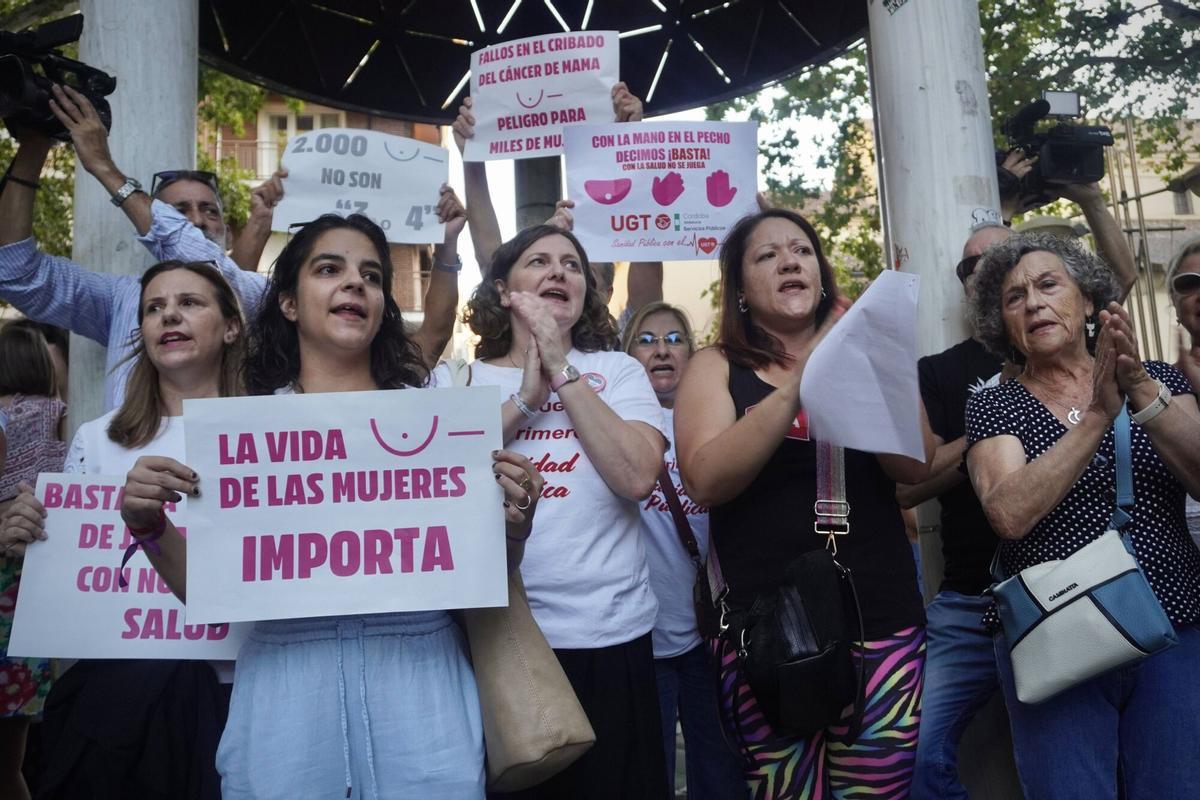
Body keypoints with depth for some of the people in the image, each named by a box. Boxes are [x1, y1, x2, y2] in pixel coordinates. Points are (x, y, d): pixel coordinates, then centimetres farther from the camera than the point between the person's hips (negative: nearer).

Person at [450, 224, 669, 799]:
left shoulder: (616, 371, 4)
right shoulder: (453, 381, 6)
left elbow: (637, 477, -12)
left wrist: (563, 370, -10)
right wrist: (525, 397, -11)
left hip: (606, 636, 0)